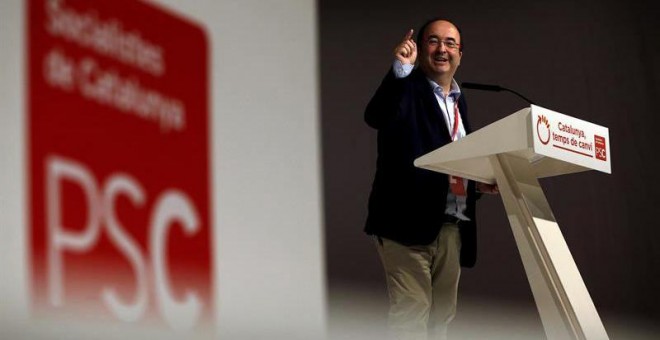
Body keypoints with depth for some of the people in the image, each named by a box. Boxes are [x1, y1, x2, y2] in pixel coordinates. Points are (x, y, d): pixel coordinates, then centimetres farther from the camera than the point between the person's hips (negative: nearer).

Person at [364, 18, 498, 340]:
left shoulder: (458, 100, 20)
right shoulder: (406, 88, -3)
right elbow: (376, 117, -25)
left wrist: (479, 183, 10)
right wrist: (401, 69, -38)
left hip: (452, 226, 8)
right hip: (409, 222, -8)